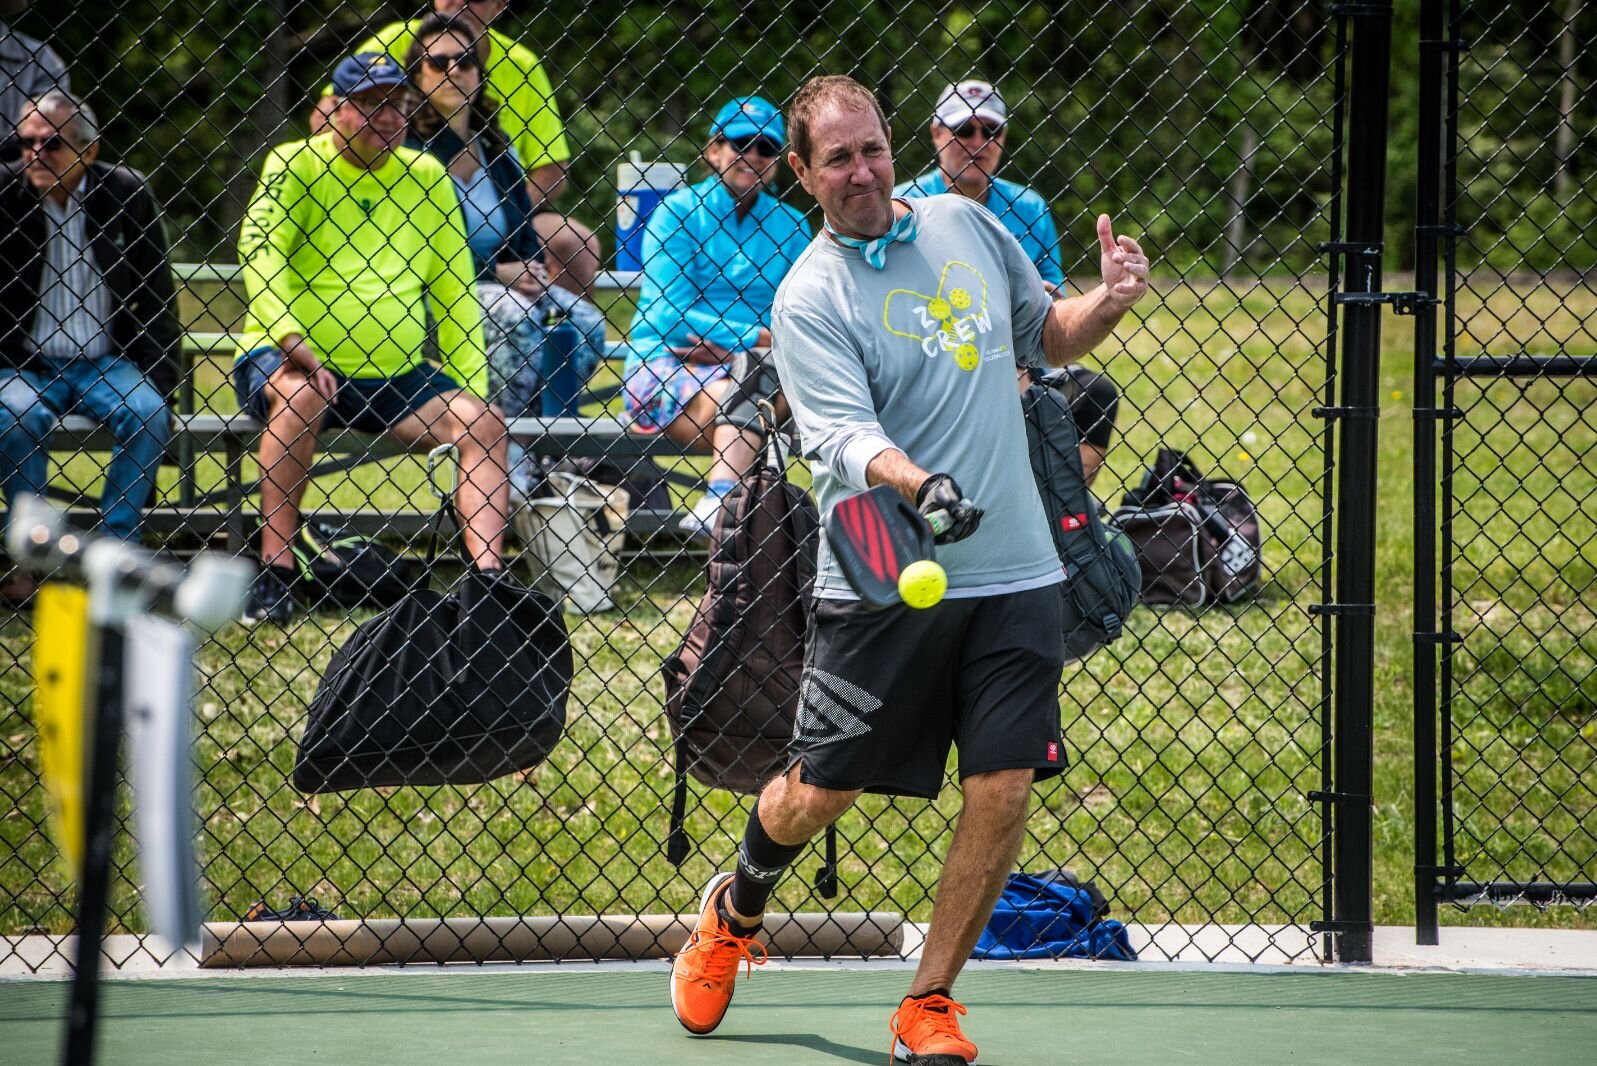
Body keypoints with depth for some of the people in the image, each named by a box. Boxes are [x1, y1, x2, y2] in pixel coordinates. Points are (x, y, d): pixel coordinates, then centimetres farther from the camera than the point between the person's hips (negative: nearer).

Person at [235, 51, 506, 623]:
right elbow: (260, 256, -16)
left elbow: (455, 293, 12)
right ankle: (276, 572, -32)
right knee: (299, 396, -36)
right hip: (287, 358, -4)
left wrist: (471, 391, 3)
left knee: (484, 424, -15)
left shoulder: (428, 179, 8)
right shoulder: (295, 165, -4)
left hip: (394, 376, 4)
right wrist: (296, 347, -30)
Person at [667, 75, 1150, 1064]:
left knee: (1003, 789, -6)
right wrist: (918, 487, -42)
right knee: (820, 790, 6)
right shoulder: (811, 297, -9)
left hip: (1015, 576, 4)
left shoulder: (966, 224, 8)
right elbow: (844, 436, -22)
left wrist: (1110, 302, 1)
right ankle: (736, 911, 39)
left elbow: (1049, 335, 23)